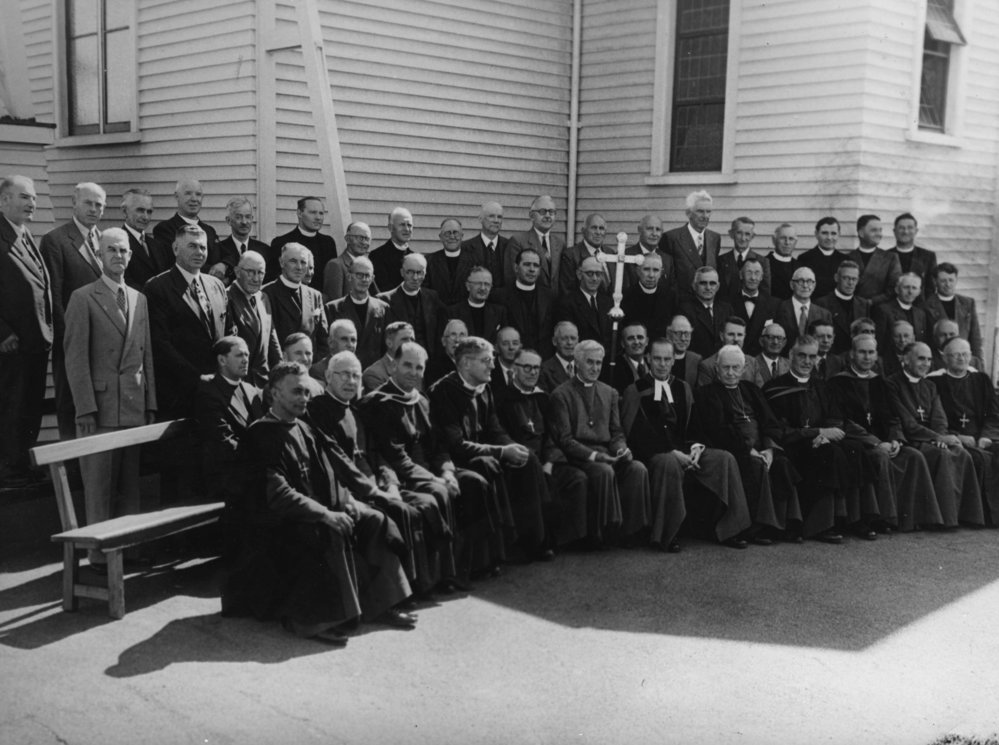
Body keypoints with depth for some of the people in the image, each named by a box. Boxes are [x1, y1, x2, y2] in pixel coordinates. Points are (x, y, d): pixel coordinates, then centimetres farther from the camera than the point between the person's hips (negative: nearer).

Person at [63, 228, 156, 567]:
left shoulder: (140, 299, 14)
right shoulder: (83, 298, -2)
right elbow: (76, 358, -7)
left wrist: (151, 403, 8)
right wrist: (86, 408, -12)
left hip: (135, 406, 5)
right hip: (101, 405, -5)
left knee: (130, 480, 9)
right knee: (99, 483, 0)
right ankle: (100, 551, 7)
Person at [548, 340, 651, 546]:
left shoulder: (609, 393, 20)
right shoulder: (561, 394, 1)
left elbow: (616, 432, 18)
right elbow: (564, 439, -6)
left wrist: (622, 449, -6)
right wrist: (593, 455, -18)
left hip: (607, 453, 5)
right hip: (578, 457, -5)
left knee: (638, 468, -24)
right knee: (605, 471, -35)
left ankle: (631, 530, -18)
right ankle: (605, 531, -25)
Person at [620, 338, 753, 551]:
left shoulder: (683, 388, 21)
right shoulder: (634, 391, 3)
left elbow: (693, 426, 16)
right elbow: (636, 434, -9)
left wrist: (695, 447, -8)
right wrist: (673, 452, -17)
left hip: (684, 451, 5)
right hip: (652, 454, -5)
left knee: (725, 459, -17)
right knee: (669, 463, -39)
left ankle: (727, 530, -13)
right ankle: (667, 536, -28)